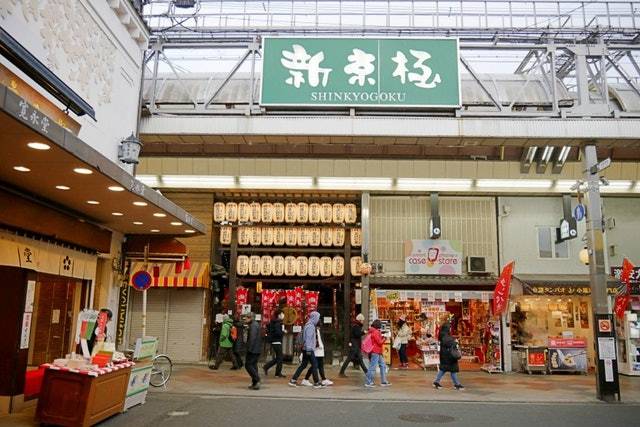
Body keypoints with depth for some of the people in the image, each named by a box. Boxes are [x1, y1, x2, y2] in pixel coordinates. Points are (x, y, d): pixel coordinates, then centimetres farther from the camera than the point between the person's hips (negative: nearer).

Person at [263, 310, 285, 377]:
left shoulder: (274, 322, 14)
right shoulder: (277, 323, -16)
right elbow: (278, 333, -27)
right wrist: (283, 332, -10)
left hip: (274, 342, 10)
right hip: (277, 342, -10)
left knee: (277, 358, 14)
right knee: (279, 358, -1)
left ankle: (266, 367, 14)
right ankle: (278, 373, 5)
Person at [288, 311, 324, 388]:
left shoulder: (309, 325, 16)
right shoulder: (310, 326, -14)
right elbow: (308, 338, -20)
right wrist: (309, 349, -22)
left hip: (306, 349, 10)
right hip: (309, 349, -10)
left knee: (303, 365, 11)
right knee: (314, 365, -3)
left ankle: (293, 380, 10)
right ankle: (317, 383, 2)